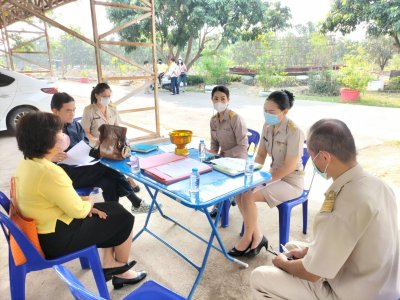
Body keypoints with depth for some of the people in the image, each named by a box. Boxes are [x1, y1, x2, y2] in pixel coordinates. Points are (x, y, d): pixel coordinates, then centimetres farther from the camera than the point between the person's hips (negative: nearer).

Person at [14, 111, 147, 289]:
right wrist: (89, 203, -2)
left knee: (114, 208, 15)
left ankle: (109, 264, 21)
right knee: (124, 219, 5)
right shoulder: (49, 172, -31)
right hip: (56, 238, -9)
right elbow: (78, 211, -23)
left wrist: (84, 204, 2)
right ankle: (121, 268, 31)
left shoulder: (27, 164, 1)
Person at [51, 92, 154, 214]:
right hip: (66, 174, -6)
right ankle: (134, 200, -9)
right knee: (107, 168, -24)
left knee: (109, 182, -22)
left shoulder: (76, 125, 11)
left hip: (84, 168, 6)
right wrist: (52, 158, -32)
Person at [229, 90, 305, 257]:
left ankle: (247, 238, 0)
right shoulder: (267, 126, 0)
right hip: (274, 174, 8)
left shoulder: (294, 131, -22)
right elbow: (261, 154, 8)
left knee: (248, 196, -25)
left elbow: (289, 166, -23)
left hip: (291, 181, -7)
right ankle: (257, 236, -1)